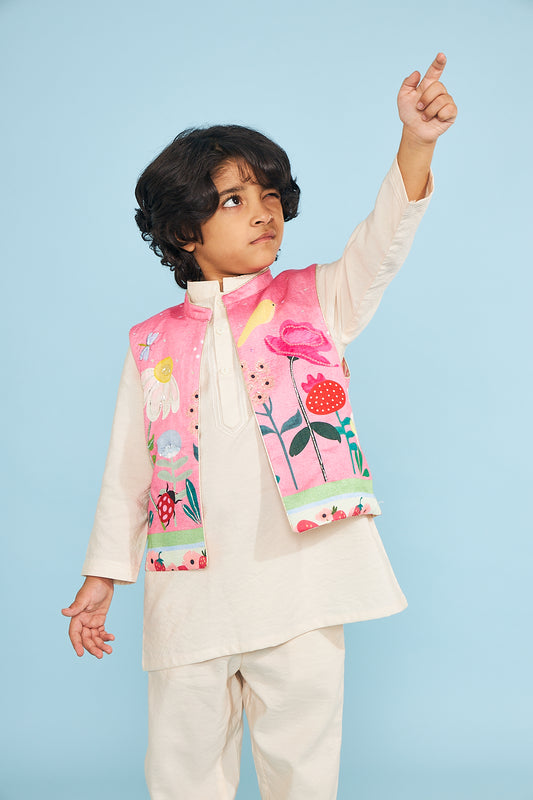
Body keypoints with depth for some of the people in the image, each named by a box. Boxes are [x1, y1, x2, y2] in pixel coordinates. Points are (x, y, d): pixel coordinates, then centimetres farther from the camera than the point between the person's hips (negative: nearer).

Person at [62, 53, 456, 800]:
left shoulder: (314, 303, 4)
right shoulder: (153, 343, 6)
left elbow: (380, 246, -14)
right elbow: (128, 469, 10)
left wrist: (417, 144, -30)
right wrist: (102, 577, 9)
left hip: (299, 579, -1)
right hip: (190, 592, 2)